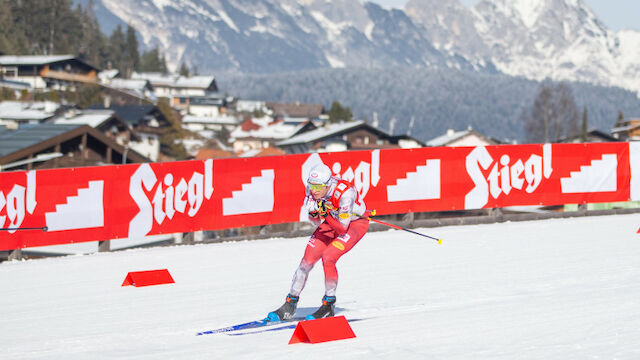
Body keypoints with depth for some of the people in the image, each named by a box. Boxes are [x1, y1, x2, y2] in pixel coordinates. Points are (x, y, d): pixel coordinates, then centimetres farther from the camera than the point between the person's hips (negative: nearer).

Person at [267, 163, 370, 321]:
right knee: (308, 259, -7)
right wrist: (314, 214, -31)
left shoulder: (344, 192, -36)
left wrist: (326, 213, -43)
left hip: (356, 223, -6)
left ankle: (329, 306, -8)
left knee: (328, 257, -24)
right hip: (332, 220, 6)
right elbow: (317, 223, -9)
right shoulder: (312, 188, -20)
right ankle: (290, 306, 3)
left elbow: (342, 228, -30)